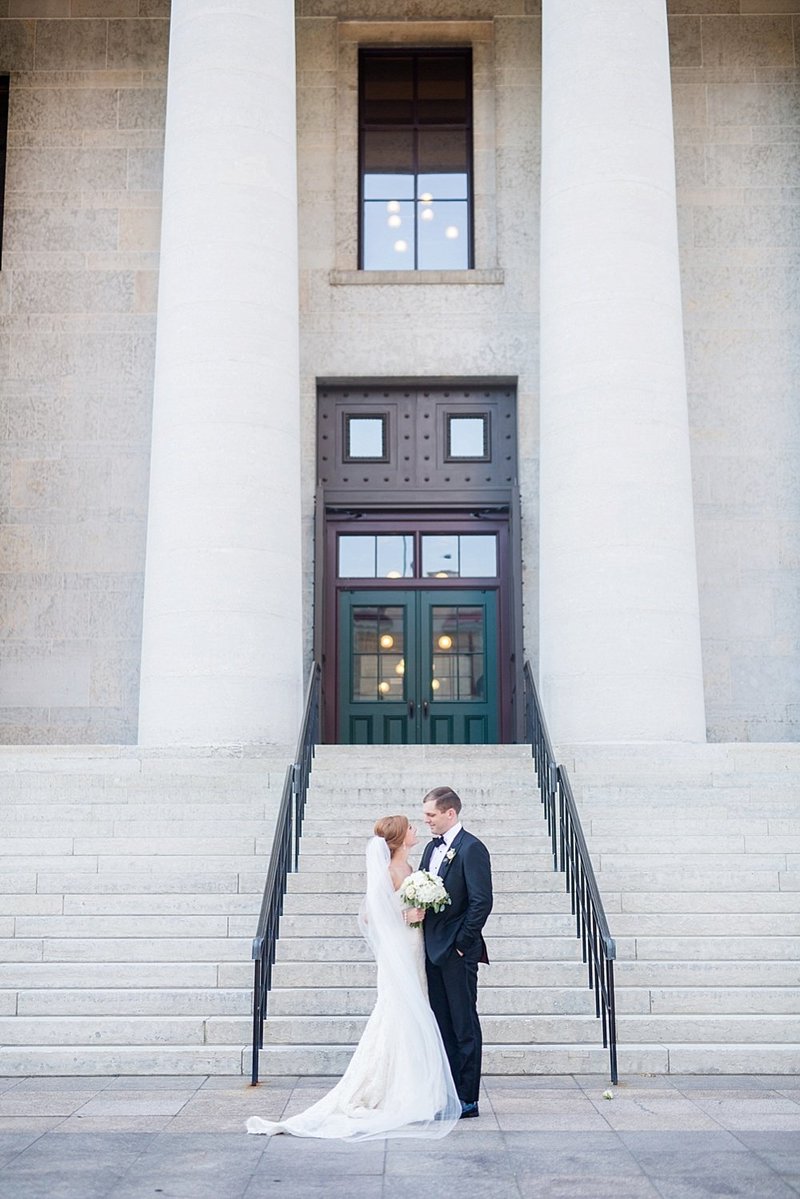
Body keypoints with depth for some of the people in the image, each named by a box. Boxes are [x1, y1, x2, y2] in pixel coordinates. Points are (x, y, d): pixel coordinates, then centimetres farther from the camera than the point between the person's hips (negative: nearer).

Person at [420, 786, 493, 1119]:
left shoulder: (471, 848, -13)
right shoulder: (432, 848, 14)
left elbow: (482, 901, -17)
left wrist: (461, 943, -15)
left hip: (458, 953, -8)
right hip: (433, 951, 8)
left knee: (465, 1026, 0)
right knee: (442, 1026, 13)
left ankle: (468, 1100, 6)